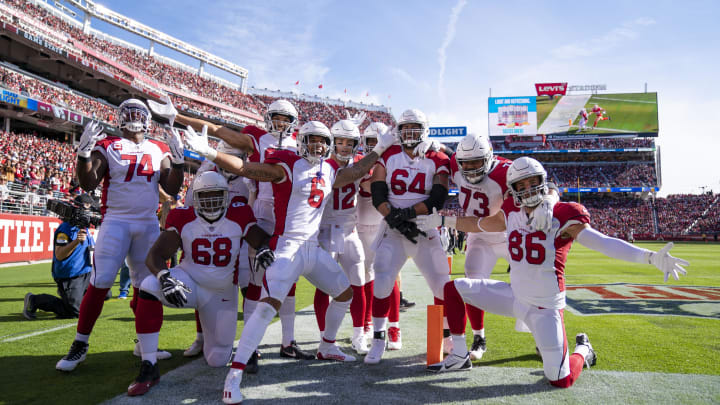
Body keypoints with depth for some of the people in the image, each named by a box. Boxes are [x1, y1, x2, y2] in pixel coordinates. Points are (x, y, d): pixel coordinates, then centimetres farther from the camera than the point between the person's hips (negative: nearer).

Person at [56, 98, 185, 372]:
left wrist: (177, 159, -5)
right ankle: (80, 345, 6)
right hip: (116, 221, -3)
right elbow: (88, 184, -5)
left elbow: (172, 189, 6)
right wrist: (84, 152, -17)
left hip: (149, 224, 3)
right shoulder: (107, 146, 2)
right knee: (100, 283, -10)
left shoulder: (159, 149, 11)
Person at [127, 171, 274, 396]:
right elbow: (155, 255, -17)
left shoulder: (239, 215, -12)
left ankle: (218, 341, 43)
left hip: (222, 293, 0)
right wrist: (165, 277, -38)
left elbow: (263, 239, -10)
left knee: (217, 360, 2)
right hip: (189, 283, 0)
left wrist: (265, 249, -36)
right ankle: (149, 368, -23)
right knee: (149, 287, -34)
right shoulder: (183, 218, -12)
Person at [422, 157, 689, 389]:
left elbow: (603, 243, -25)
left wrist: (651, 257, -37)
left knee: (560, 380, -7)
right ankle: (460, 356, 13)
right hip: (515, 296, 5)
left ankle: (582, 349, 30)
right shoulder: (512, 213, 1)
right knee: (454, 289, -2)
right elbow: (478, 225, 16)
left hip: (545, 307, -5)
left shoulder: (560, 216, -16)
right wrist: (443, 220, 22)